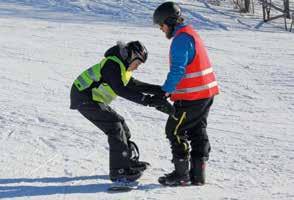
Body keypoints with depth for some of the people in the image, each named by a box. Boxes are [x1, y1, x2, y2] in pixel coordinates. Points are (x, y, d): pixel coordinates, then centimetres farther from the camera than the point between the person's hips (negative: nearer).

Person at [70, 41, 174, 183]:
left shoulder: (122, 66, 12)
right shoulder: (112, 65, -21)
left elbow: (134, 85, 19)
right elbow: (120, 90, -32)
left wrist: (160, 90, 8)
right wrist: (148, 100, -36)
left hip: (91, 99, 10)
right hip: (84, 99, -10)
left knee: (119, 124, 13)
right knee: (115, 127, -13)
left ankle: (129, 161, 23)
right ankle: (118, 171, -12)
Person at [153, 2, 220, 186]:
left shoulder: (181, 39, -17)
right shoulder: (190, 33, 14)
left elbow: (178, 70, -23)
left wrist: (166, 90, -12)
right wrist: (171, 89, 9)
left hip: (192, 96, -10)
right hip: (206, 92, 10)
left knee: (175, 131, 2)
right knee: (198, 132, 16)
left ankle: (181, 175, 7)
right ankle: (198, 174, 20)